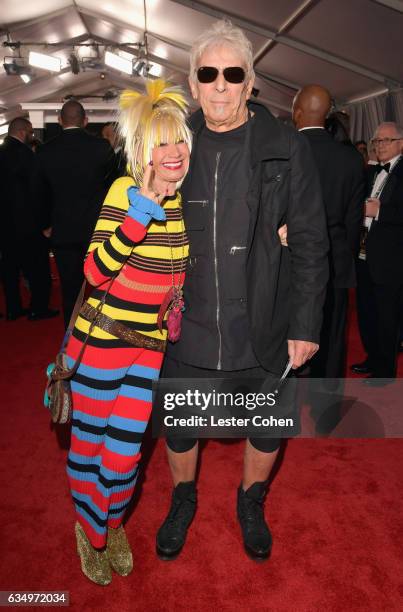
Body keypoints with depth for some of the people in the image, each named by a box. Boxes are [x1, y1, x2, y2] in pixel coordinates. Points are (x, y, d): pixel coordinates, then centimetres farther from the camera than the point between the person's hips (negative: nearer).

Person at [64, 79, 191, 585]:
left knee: (123, 455, 9)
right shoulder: (125, 191, -15)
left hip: (151, 343, 4)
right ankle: (88, 529, 43)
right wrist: (144, 207, -29)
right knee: (88, 444, 14)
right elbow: (96, 271, -23)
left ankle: (111, 525, 42)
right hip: (103, 338, -4)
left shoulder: (186, 200, 2)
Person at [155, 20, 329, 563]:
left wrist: (305, 324, -6)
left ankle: (251, 503, 47)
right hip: (187, 329, 2)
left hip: (262, 329, -1)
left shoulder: (287, 148, -5)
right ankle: (183, 502, 48)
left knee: (268, 429, 16)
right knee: (178, 429, 17)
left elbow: (310, 243, -3)